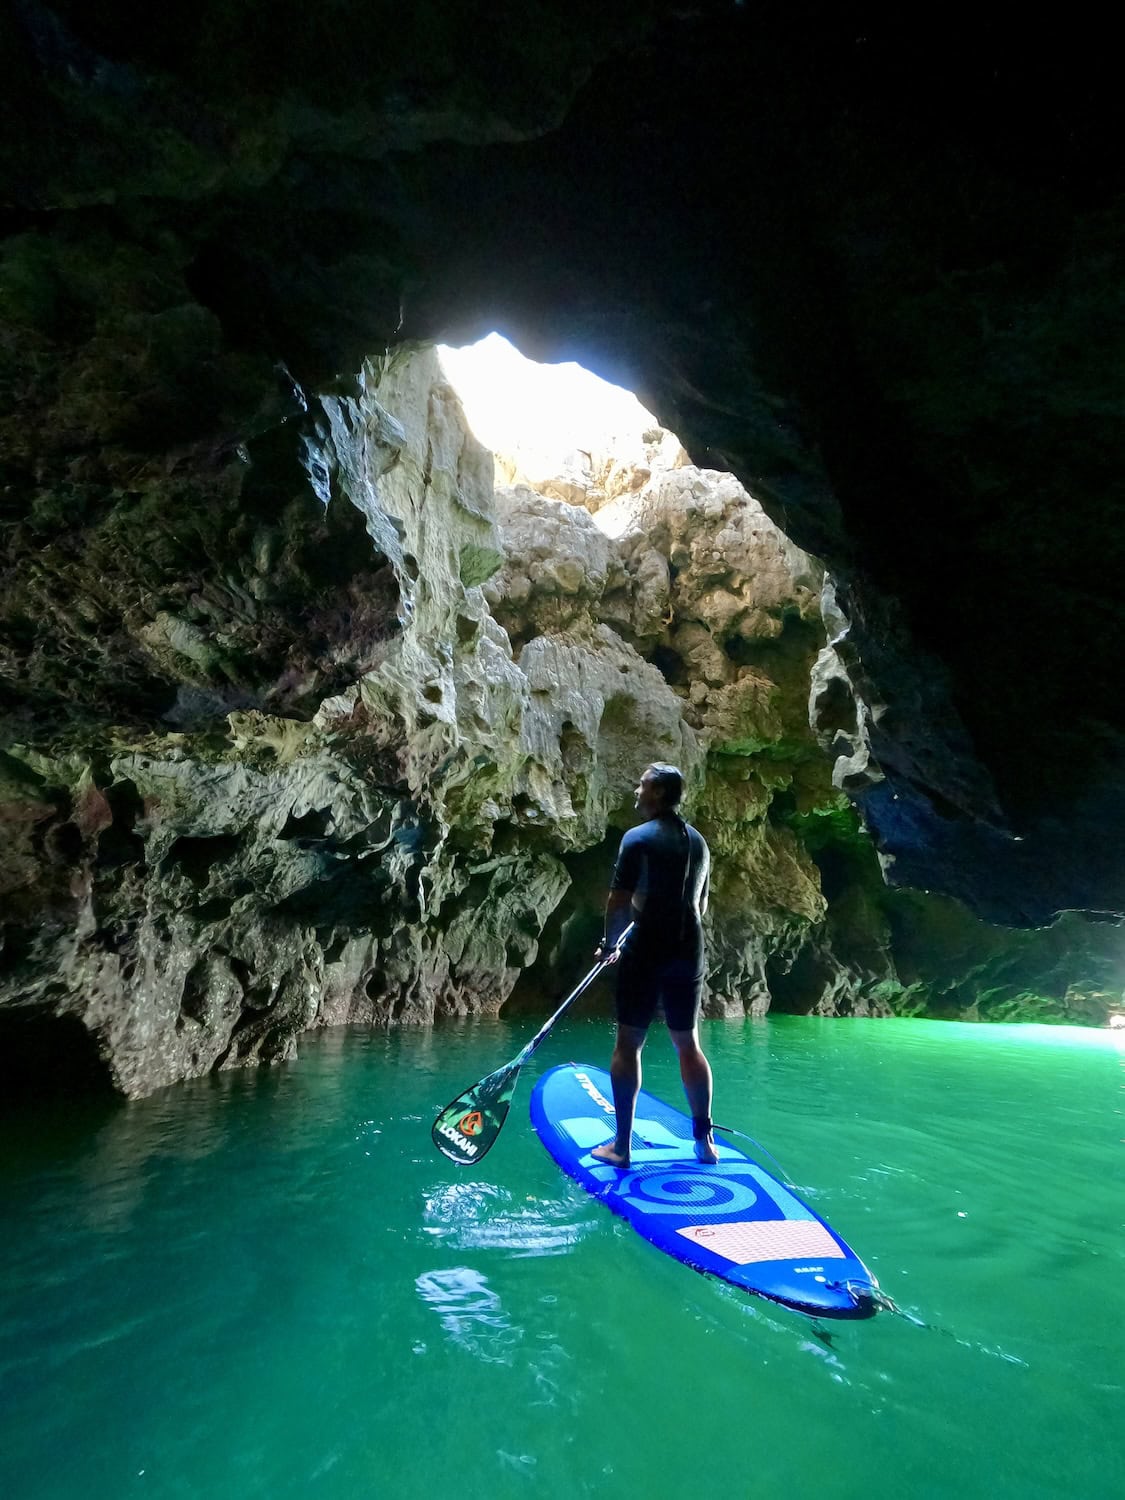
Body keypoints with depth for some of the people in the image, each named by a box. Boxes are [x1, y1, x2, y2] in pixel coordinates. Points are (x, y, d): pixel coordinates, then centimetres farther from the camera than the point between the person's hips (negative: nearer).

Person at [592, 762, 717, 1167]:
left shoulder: (639, 837, -11)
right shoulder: (698, 841, 10)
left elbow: (619, 901, -12)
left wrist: (609, 944, 1)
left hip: (646, 951, -6)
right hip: (689, 951, 6)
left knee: (629, 1043, 3)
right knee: (688, 1044, 15)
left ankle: (621, 1145, 9)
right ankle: (705, 1141, 22)